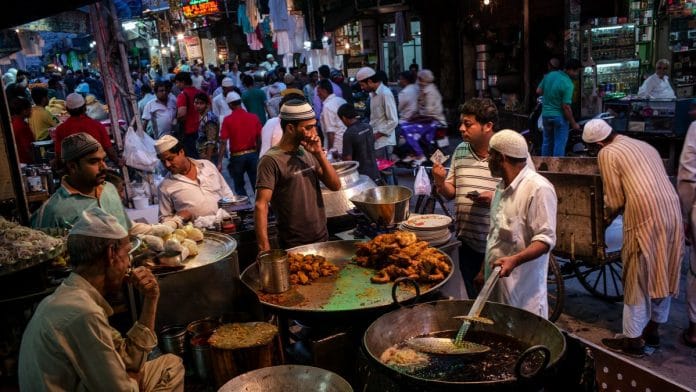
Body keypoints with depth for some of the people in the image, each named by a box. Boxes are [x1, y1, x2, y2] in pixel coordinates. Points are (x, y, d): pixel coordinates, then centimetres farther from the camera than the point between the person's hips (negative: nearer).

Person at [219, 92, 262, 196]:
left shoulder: (228, 120, -7)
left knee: (239, 186, 13)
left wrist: (220, 162, -7)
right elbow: (259, 139, 3)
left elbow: (223, 142, -10)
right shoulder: (254, 117, 1)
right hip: (252, 154, 2)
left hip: (237, 156, -2)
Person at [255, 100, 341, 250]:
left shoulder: (308, 153, 5)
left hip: (322, 238, 7)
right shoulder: (271, 160, -16)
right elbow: (261, 206, -19)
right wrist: (264, 249, -27)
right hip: (294, 246, -7)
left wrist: (320, 154, -11)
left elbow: (335, 185, 1)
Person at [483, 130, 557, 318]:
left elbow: (545, 239, -18)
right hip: (497, 278, 8)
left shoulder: (538, 188, -16)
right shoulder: (502, 188, 14)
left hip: (523, 288, -8)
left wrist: (514, 260, -32)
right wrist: (484, 271, 21)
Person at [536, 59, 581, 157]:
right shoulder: (568, 84, -20)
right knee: (560, 143, 2)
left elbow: (538, 91, 8)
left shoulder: (549, 75, -1)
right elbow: (566, 107, -21)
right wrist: (573, 123, -12)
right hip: (559, 116, -7)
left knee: (547, 141, 17)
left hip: (545, 114, 7)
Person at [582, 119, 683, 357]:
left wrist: (607, 217, 18)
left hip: (645, 215, -8)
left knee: (637, 279, 3)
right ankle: (653, 329, 32)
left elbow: (615, 199, -2)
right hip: (672, 211, 8)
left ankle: (633, 339, 12)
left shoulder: (607, 153, 1)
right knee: (662, 275, 18)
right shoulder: (643, 146, 22)